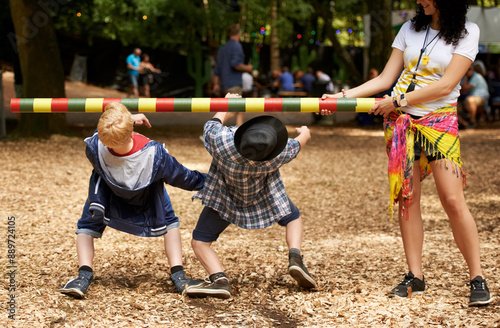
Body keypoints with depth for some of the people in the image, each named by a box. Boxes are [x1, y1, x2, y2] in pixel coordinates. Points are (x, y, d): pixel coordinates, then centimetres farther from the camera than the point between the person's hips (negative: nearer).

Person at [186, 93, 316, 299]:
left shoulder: (220, 141, -41)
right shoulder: (278, 156, -36)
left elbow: (212, 125, -15)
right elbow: (297, 144, -10)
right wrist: (304, 134, 14)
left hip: (224, 196, 0)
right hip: (263, 196, 1)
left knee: (200, 242, 7)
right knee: (293, 217, 25)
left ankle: (219, 279, -20)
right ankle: (295, 257, -2)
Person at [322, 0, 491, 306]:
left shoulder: (466, 31, -3)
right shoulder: (411, 29, 11)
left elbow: (446, 85, -12)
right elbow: (386, 78, 10)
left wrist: (400, 100, -14)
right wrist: (346, 95, 0)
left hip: (439, 120, -4)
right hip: (400, 120, 4)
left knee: (453, 200, -11)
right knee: (407, 198, 0)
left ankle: (477, 278, -2)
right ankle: (415, 277, 7)